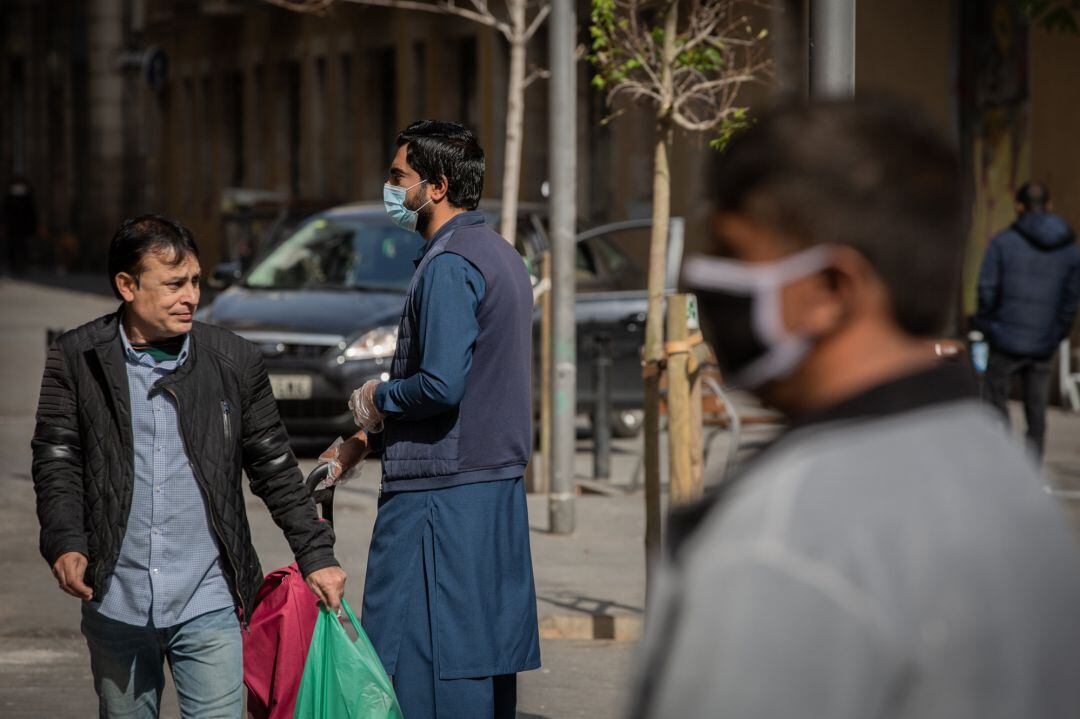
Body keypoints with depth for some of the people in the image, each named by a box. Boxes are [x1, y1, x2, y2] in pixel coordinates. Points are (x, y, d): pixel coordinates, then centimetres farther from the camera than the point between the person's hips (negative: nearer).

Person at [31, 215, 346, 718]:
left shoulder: (235, 362, 2)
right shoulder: (77, 360, 0)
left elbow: (275, 469, 9)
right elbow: (57, 461, 0)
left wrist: (316, 556, 8)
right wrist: (65, 545, -16)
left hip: (208, 606, -1)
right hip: (115, 605, 1)